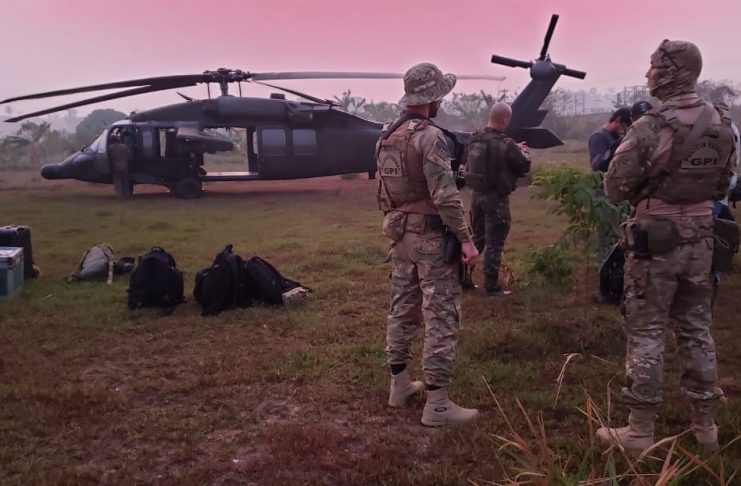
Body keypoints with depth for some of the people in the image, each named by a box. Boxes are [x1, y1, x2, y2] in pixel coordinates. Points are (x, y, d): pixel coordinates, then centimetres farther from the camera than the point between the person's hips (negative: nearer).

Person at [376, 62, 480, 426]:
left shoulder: (386, 137, 10)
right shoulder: (430, 136, -17)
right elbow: (446, 196, -22)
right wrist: (466, 239, -18)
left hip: (401, 235, 9)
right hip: (431, 237, -9)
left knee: (402, 309, 16)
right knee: (441, 318, -3)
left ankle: (399, 384, 27)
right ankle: (437, 403, 0)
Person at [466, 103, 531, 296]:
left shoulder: (474, 139, 2)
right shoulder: (505, 144, -19)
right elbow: (524, 167, -9)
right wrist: (523, 153, 14)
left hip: (477, 195, 7)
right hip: (496, 198, -7)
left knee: (477, 239, 21)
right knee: (494, 244, 2)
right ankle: (491, 287, 9)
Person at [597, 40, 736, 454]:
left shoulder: (651, 126, -18)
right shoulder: (723, 124, 3)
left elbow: (615, 188, -13)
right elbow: (722, 186, 12)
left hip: (655, 239, -6)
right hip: (701, 238, 6)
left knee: (646, 333, 2)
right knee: (697, 329, 16)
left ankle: (640, 431, 9)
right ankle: (705, 424, 26)